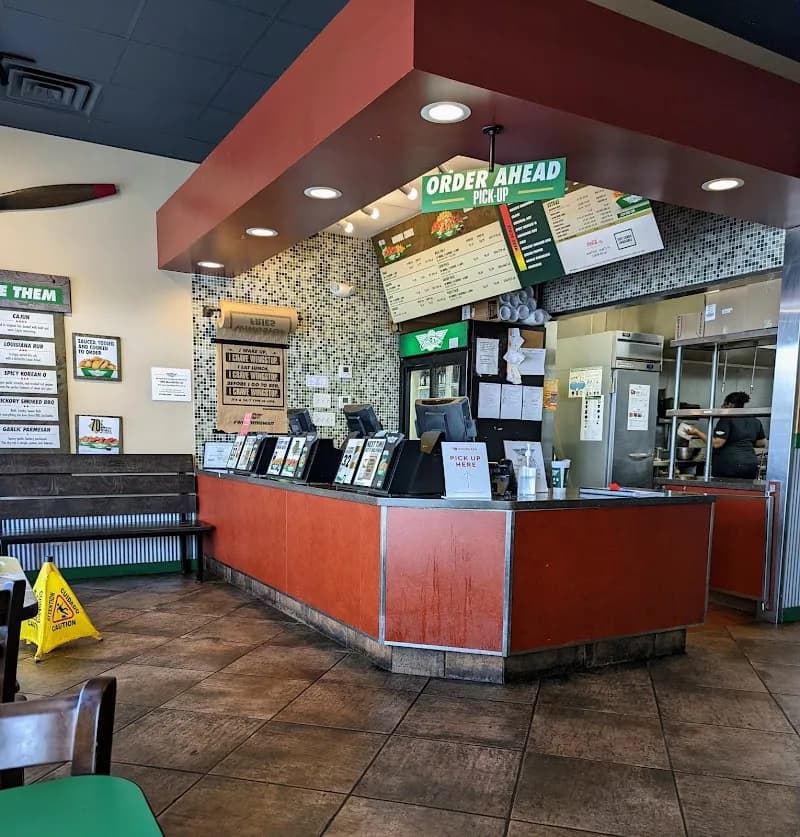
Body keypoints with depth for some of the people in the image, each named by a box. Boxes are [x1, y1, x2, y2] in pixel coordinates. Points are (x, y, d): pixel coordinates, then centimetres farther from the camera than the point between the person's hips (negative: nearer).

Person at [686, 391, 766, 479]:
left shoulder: (726, 420, -7)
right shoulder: (755, 422, 14)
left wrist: (697, 432, -7)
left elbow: (716, 443, -14)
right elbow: (762, 443, 19)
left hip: (730, 466, -6)